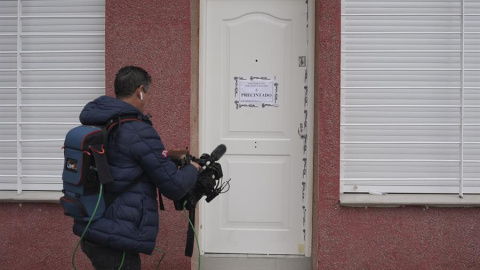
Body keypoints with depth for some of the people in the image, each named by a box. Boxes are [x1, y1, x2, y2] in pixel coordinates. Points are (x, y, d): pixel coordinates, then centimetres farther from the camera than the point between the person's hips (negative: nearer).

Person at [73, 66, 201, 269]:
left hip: (90, 231, 9)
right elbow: (174, 187, -13)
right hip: (115, 240, -9)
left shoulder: (95, 125, 8)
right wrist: (193, 169, 7)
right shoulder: (139, 132, -17)